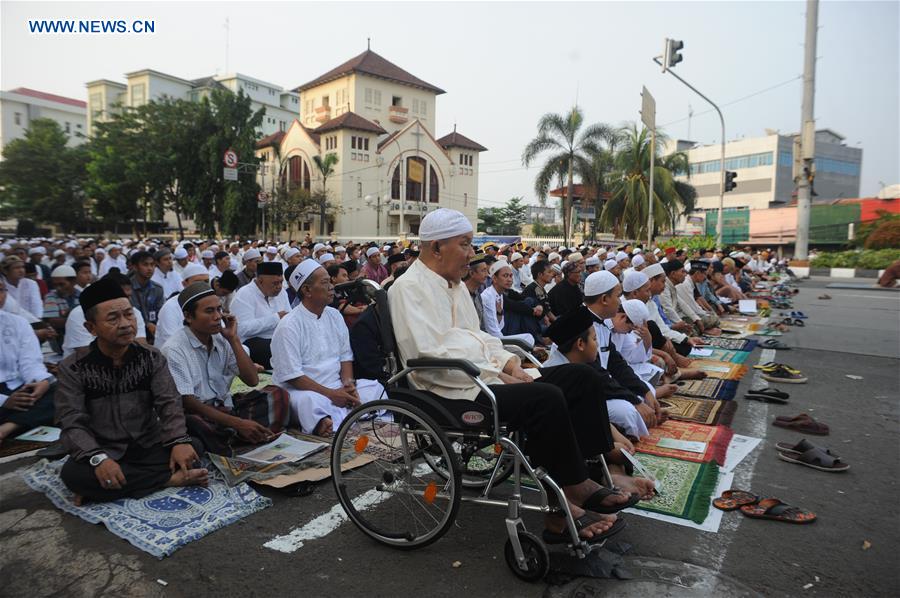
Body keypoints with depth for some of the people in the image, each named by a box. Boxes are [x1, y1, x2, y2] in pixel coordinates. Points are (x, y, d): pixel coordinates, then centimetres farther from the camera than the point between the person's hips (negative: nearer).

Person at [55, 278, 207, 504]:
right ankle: (172, 478, -25)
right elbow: (72, 423, -14)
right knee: (73, 474, -33)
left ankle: (103, 489, -17)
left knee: (191, 450, -25)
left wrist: (180, 440, -28)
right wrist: (98, 458, -33)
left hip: (148, 446, 1)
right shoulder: (73, 368, -7)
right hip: (104, 452, -1)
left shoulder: (152, 358, -1)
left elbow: (169, 403, -9)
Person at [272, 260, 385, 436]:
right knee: (308, 401, -38)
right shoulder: (289, 326, -12)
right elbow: (292, 375, -16)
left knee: (375, 388, -11)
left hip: (338, 387, 7)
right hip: (301, 389, -6)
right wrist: (331, 394, -19)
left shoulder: (334, 315, 9)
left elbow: (345, 355, 13)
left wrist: (348, 383, -7)